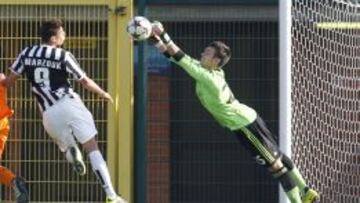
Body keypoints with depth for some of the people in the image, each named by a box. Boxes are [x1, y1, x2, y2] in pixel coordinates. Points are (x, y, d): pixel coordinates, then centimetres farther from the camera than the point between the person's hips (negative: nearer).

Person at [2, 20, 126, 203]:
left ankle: (71, 151, -9)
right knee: (92, 148, -2)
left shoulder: (26, 54, 9)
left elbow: (9, 81, 14)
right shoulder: (64, 56, -1)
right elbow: (85, 82, 5)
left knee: (66, 145, 29)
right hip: (69, 104, -3)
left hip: (49, 114, 3)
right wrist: (103, 94, 23)